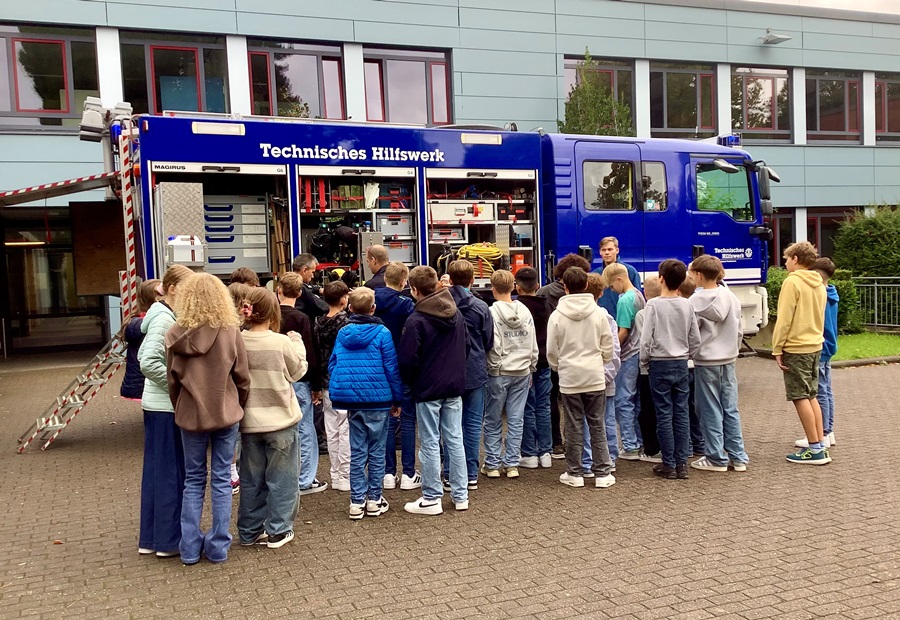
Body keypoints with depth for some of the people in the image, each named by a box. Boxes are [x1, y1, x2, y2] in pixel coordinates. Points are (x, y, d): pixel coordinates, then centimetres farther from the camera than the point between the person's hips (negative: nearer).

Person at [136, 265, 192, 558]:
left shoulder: (166, 317, 12)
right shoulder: (165, 319, -17)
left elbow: (144, 356, 17)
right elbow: (148, 363, -26)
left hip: (158, 404, 10)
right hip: (167, 406, -10)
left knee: (156, 469, 14)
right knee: (172, 473, 0)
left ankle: (150, 538, 23)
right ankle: (168, 540, 10)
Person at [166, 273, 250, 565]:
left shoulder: (175, 335, -7)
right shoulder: (230, 332, -11)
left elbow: (173, 380, 0)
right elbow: (243, 378, -5)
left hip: (191, 416, 1)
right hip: (226, 414, -1)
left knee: (194, 480, 13)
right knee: (221, 479, 8)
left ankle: (190, 548, 17)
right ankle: (218, 546, 13)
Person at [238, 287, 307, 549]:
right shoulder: (282, 343, -17)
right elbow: (298, 371, 0)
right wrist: (296, 341, 12)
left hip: (249, 421, 4)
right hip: (280, 420, -4)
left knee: (251, 479, 15)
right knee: (280, 479, 10)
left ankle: (250, 531, 24)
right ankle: (277, 530, 16)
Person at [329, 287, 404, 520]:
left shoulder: (342, 333, 3)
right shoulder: (382, 333, -7)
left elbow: (333, 365, 6)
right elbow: (392, 369, -7)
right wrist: (397, 398, 1)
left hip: (350, 400, 3)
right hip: (377, 399, -3)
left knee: (357, 452, 11)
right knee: (376, 451, 8)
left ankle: (357, 501, 11)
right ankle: (374, 500, 12)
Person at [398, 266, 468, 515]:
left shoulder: (416, 320, -17)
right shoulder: (457, 314, 3)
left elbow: (407, 359, -17)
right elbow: (464, 345, 13)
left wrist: (411, 382, 1)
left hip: (428, 390, -6)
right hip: (455, 386, 6)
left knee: (430, 444, 3)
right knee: (455, 440, 12)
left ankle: (431, 499, 12)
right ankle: (460, 495, 19)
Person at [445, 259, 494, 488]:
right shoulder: (481, 307, -8)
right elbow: (489, 342, 2)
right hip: (475, 372, 0)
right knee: (473, 423, 9)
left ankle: (450, 474, 12)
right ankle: (471, 474, 13)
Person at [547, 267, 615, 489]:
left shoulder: (557, 315, -7)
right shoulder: (599, 313, -4)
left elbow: (552, 352, -2)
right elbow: (608, 348, 1)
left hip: (569, 379, -1)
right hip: (595, 378, 1)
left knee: (574, 427, 8)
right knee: (597, 426, 8)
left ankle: (574, 473, 14)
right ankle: (602, 473, 11)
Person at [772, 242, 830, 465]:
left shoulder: (792, 282, -13)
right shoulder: (819, 285, 12)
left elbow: (784, 319, -15)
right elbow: (819, 317, 17)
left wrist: (777, 348, -10)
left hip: (795, 348, -8)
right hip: (815, 346, 8)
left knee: (801, 398, -2)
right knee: (811, 396, 14)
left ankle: (814, 449, 0)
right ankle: (820, 446, 15)